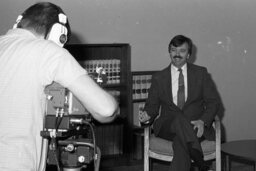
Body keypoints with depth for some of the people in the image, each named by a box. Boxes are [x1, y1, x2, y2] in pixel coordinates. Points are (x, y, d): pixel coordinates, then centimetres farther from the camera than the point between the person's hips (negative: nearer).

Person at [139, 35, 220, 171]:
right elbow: (152, 104, 15)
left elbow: (213, 101, 7)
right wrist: (147, 115, -11)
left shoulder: (201, 73, 11)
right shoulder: (158, 78, 13)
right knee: (179, 119, -37)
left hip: (196, 126, 0)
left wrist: (203, 121, -13)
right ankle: (199, 159, -44)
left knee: (180, 143, -36)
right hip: (167, 127, 0)